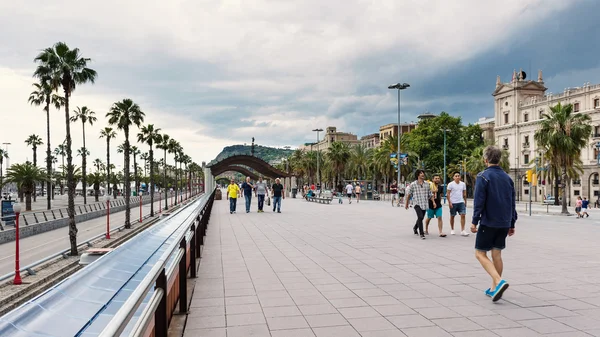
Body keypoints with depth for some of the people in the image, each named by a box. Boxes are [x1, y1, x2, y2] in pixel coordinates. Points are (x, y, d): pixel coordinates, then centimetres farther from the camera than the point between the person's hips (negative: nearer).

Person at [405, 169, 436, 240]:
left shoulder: (426, 184, 8)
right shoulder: (413, 184, -3)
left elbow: (430, 194, 13)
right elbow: (408, 194, 6)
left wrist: (433, 202, 3)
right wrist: (406, 203, 10)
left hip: (424, 204, 4)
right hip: (417, 203, -4)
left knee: (421, 218, 14)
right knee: (420, 217, -18)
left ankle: (415, 228, 43)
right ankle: (421, 233, -11)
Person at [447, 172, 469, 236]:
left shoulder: (463, 184, 6)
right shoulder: (451, 184, -6)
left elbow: (464, 194, 15)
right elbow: (448, 194, -7)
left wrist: (465, 202, 15)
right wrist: (449, 202, -13)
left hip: (461, 202, 3)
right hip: (453, 203, -3)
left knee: (463, 215, -8)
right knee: (452, 216, 7)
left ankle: (462, 231, -6)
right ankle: (452, 230, 21)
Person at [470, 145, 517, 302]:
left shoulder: (483, 176, -9)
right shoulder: (507, 178, 10)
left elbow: (479, 201, -14)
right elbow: (512, 203, 14)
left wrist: (475, 221, -10)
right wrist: (512, 224, 20)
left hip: (488, 222, -6)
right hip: (504, 223, 6)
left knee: (480, 254, 1)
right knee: (497, 254, 13)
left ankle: (499, 282, -16)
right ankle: (494, 288, 17)